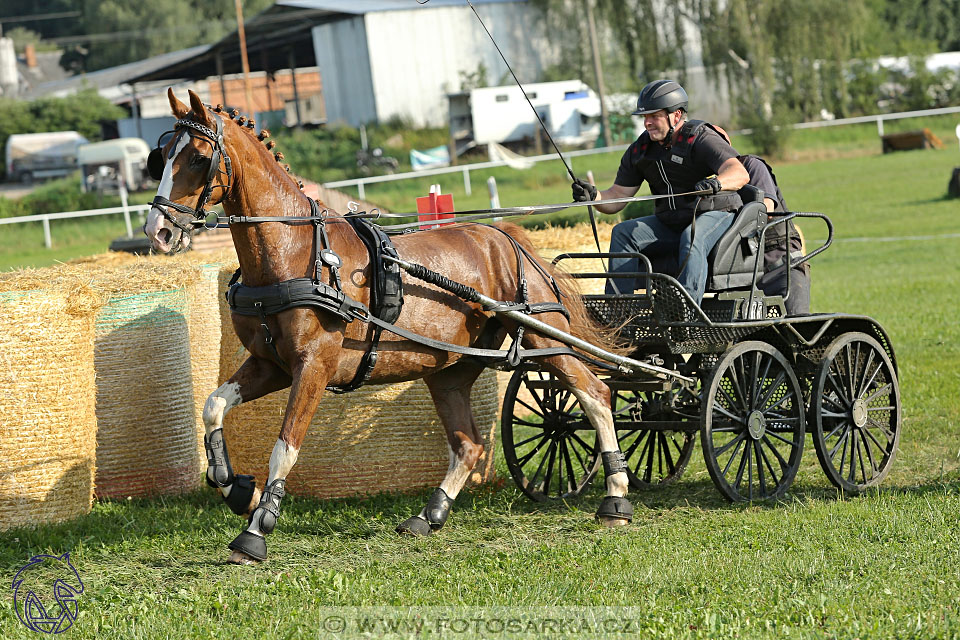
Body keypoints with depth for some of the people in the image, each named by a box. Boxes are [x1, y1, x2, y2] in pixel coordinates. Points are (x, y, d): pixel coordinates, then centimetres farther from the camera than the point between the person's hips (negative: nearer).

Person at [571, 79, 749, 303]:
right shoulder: (640, 150, 4)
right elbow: (617, 197, 5)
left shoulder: (701, 139, -15)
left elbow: (740, 174, -30)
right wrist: (594, 196, -18)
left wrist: (716, 182, -53)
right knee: (623, 232, -13)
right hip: (670, 223, 6)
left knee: (692, 238, -37)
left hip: (715, 215, -6)